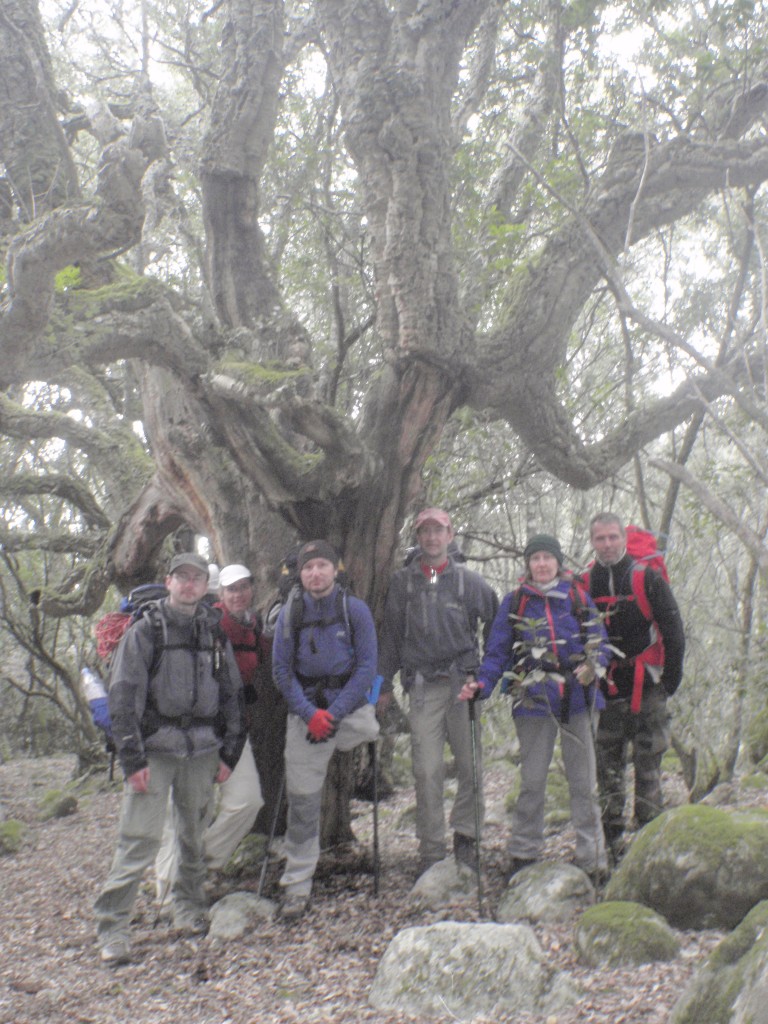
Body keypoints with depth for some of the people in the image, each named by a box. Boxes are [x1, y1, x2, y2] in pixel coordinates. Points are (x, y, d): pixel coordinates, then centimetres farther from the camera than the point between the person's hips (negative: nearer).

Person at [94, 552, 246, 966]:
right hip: (155, 748, -4)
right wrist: (132, 759, -11)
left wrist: (229, 753, 12)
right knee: (139, 838, -8)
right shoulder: (146, 630, -1)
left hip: (202, 749, 4)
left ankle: (189, 908, 30)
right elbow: (122, 696, -5)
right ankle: (112, 928, 0)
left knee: (195, 834, 12)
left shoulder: (214, 633, 12)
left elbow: (232, 695, 17)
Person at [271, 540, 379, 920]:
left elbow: (366, 668, -5)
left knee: (370, 731, -28)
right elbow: (281, 670, 1)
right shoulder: (289, 613, 0)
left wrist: (334, 713, -14)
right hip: (305, 710, -1)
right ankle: (297, 885, 10)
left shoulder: (355, 609, -4)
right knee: (302, 800, -1)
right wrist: (310, 713, -12)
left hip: (349, 705, 1)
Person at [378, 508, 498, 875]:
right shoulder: (403, 581, 9)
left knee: (471, 765, 1)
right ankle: (431, 849, 6)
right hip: (422, 687, 0)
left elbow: (496, 622, 16)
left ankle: (464, 836, 19)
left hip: (463, 682, 0)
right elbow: (391, 634, 12)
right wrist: (384, 683, 10)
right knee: (427, 771, -3)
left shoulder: (468, 580, 7)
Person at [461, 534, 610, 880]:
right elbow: (497, 652, 3)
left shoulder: (578, 598, 6)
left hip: (578, 699, 1)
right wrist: (481, 685, -12)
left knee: (583, 781, 6)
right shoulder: (514, 602, 4)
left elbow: (599, 642, 8)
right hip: (534, 701, -1)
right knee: (532, 781, 6)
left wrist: (592, 665, -13)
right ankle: (523, 853, 19)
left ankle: (591, 857, 15)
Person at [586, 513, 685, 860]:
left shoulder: (647, 577, -2)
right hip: (604, 692, 3)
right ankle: (611, 841, 15)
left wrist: (671, 676, -3)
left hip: (646, 689, -3)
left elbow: (673, 629, -1)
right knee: (607, 768, 6)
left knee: (648, 767, 0)